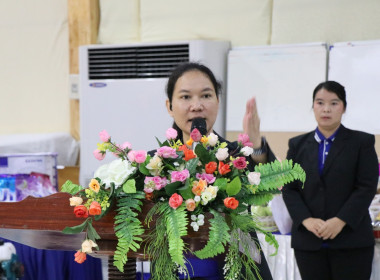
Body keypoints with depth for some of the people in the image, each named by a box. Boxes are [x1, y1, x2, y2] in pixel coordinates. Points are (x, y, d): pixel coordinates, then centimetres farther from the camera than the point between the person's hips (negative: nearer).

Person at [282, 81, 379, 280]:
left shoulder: (362, 142, 5)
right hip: (308, 240, 2)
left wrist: (340, 221, -15)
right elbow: (288, 189, 7)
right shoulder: (298, 145, 13)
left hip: (351, 239, -2)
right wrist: (306, 220, -10)